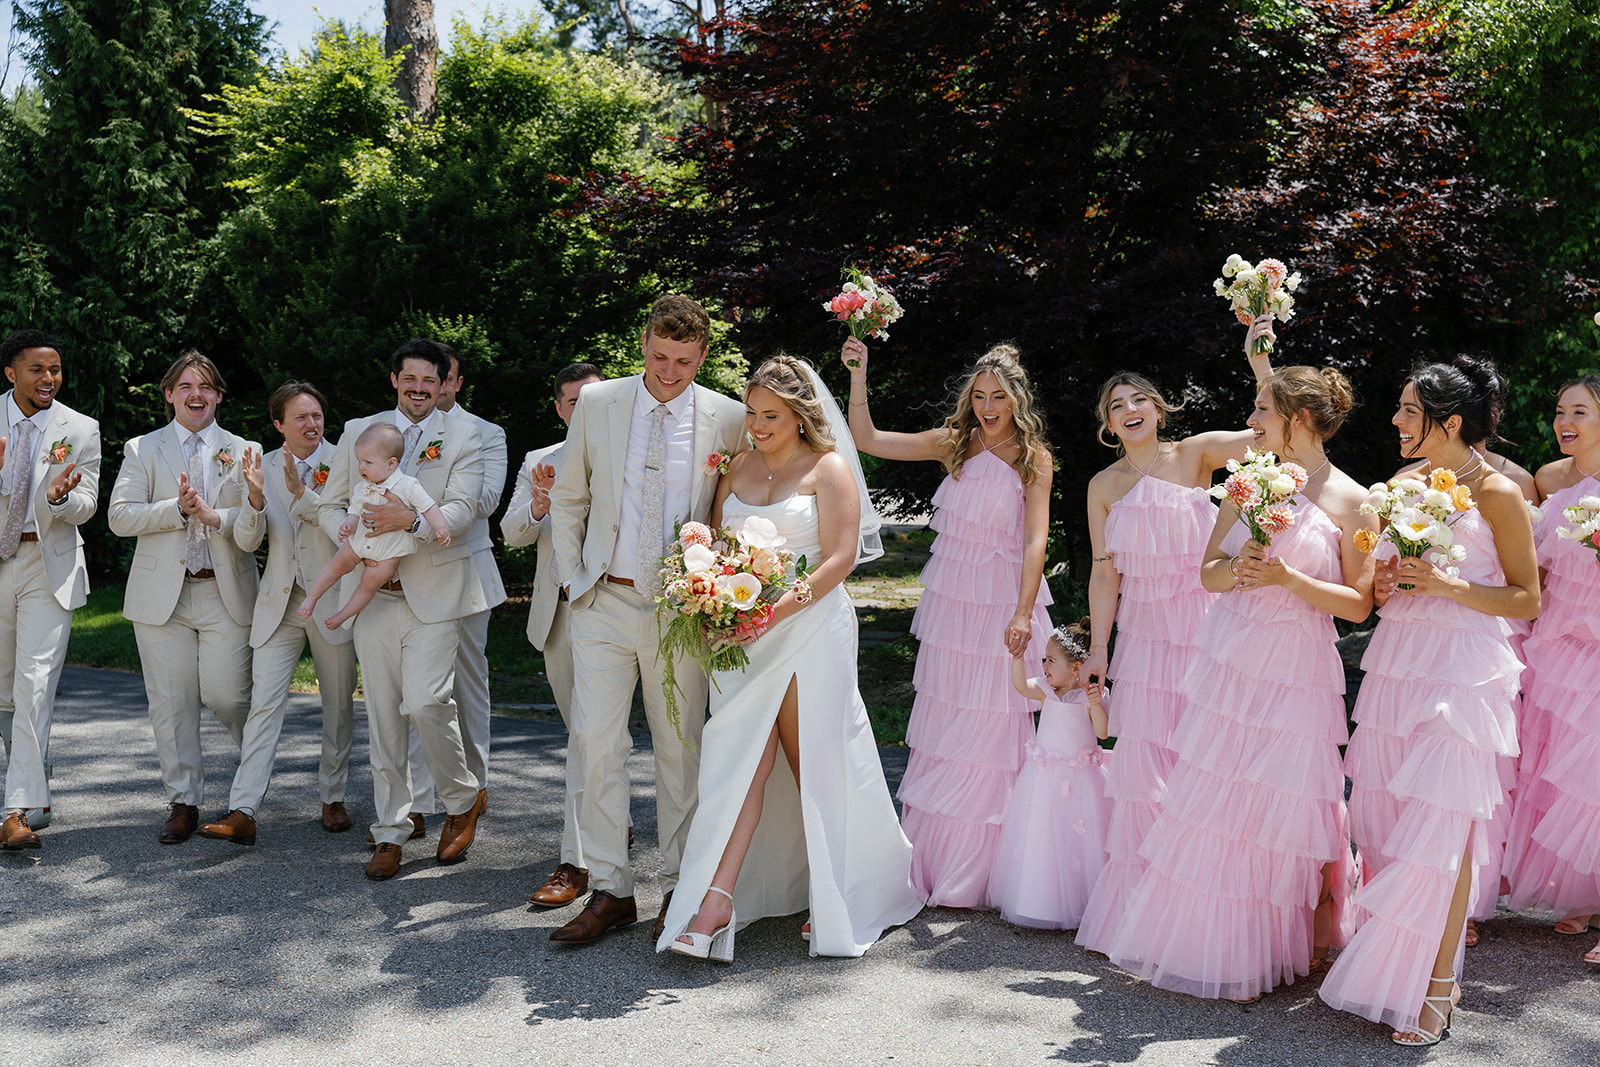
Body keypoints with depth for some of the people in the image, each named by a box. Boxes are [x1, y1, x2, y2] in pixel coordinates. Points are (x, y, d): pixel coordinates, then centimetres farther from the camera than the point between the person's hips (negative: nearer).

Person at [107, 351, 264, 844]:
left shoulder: (243, 452, 6)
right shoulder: (142, 450, 7)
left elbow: (250, 536, -1)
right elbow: (119, 516, -5)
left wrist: (215, 515, -21)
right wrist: (179, 510, -17)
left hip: (226, 594, -1)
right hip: (162, 594, 1)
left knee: (225, 693, -6)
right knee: (171, 702, 4)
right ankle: (183, 802, 17)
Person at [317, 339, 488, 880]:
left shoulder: (463, 437, 4)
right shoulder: (358, 431, 12)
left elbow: (462, 510, -8)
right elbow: (329, 505, 14)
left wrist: (412, 520, -26)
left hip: (434, 590, -3)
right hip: (373, 591, 3)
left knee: (425, 702, -14)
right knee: (382, 714, 5)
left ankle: (462, 800, 12)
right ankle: (389, 831, 15)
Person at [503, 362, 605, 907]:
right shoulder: (538, 462, 14)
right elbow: (511, 534, 5)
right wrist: (540, 503, -16)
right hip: (556, 613, 5)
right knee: (584, 733, 16)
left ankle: (576, 859, -7)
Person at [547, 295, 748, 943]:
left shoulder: (728, 419, -1)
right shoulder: (596, 403, 2)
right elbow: (568, 499, 12)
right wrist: (571, 579, 6)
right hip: (605, 604, 1)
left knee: (680, 748, 5)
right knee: (596, 744, -2)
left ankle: (677, 887, 18)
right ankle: (609, 890, 8)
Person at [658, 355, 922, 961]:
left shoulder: (828, 469, -1)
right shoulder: (739, 467, 16)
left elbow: (840, 557, -9)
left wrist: (778, 609, -20)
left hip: (809, 631, -4)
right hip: (744, 635, 4)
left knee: (813, 764, 1)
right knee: (741, 758, -5)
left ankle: (836, 902, 17)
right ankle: (716, 900, -10)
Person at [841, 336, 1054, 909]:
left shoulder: (1035, 459, -1)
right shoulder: (953, 443, 6)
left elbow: (1035, 539, -8)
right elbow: (868, 439, 6)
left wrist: (1023, 613, -17)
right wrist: (858, 377, -4)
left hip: (1003, 601, -3)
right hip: (950, 597, 3)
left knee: (992, 728, 0)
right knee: (944, 726, 8)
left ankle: (975, 872, 14)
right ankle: (932, 861, 19)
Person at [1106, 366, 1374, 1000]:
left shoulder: (1351, 502, -4)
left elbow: (1358, 604, -5)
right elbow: (1207, 572, 10)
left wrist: (1287, 577, -17)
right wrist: (1238, 568, -12)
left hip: (1297, 672, -4)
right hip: (1229, 661, 4)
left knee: (1290, 803, -1)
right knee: (1212, 800, 7)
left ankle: (1306, 941, 22)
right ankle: (1210, 941, 23)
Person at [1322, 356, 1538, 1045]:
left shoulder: (1497, 493, -5)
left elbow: (1526, 600, -5)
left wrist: (1450, 586, -17)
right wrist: (1382, 584, 0)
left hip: (1460, 676, -6)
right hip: (1395, 667, 6)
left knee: (1440, 830, -7)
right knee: (1385, 821, 6)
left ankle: (1436, 985, 4)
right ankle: (1387, 964, 18)